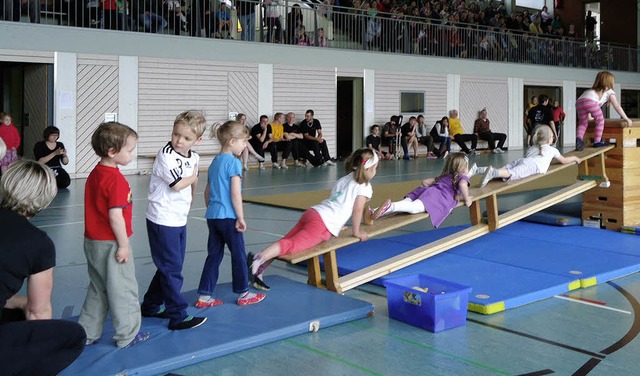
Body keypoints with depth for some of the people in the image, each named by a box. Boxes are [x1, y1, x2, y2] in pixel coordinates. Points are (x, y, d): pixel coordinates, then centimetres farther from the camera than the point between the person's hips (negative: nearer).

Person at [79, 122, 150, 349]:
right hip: (110, 244, -9)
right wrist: (123, 245, -17)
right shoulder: (116, 179, -21)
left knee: (98, 290, 20)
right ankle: (127, 336, 17)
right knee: (123, 290, 6)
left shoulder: (95, 174, 7)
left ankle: (87, 334, 28)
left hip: (93, 242, 9)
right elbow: (115, 215, -25)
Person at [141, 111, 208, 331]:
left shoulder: (194, 157, 5)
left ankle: (150, 306, 32)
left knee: (169, 268, 17)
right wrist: (193, 176, -7)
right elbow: (178, 184, -24)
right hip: (162, 221, -8)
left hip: (180, 220, 8)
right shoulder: (166, 155, -17)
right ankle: (178, 316, 5)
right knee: (171, 269, -2)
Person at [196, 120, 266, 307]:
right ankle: (243, 294, 18)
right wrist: (241, 218, -13)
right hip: (228, 216, -8)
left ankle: (204, 296, 12)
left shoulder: (215, 162, 12)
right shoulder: (233, 162, -13)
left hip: (212, 216, 8)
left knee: (214, 255, 11)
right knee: (238, 254, 6)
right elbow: (235, 194, -18)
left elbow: (207, 192, 17)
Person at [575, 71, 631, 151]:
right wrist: (626, 119, 20)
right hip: (590, 101, -6)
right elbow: (617, 106, 19)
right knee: (600, 120, 12)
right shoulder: (610, 91, 25)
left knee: (583, 122, 13)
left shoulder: (593, 90, 43)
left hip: (579, 102, 6)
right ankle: (597, 141, 11)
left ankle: (578, 138, -12)